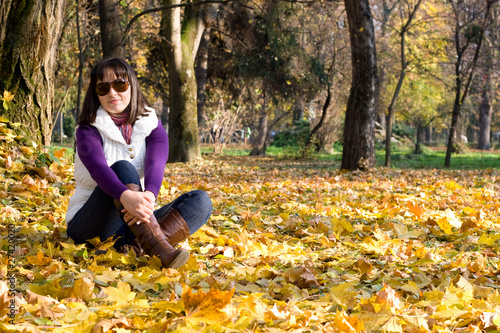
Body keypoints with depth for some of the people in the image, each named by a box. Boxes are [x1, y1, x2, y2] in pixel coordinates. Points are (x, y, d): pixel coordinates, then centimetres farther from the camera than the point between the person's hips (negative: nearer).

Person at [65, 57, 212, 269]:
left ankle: (135, 244, -41)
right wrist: (126, 196, -49)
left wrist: (148, 195, -41)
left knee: (200, 201, -17)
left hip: (133, 221, 4)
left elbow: (156, 164, -16)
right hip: (89, 226, -4)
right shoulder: (89, 131, -4)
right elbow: (98, 167, -26)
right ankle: (159, 249, -50)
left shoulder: (151, 127, 6)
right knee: (122, 168, -29)